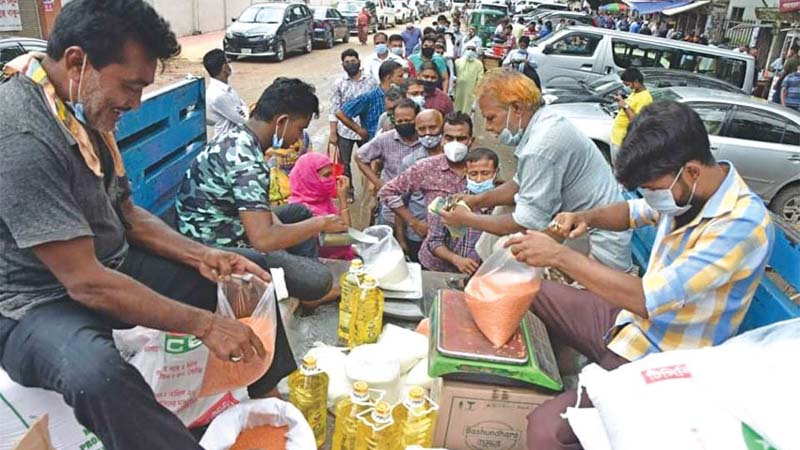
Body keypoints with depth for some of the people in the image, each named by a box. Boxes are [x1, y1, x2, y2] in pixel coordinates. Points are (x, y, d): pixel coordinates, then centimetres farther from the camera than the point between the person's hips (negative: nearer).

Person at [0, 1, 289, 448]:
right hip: (38, 303, -8)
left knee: (251, 265, 6)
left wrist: (200, 256, -6)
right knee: (98, 375, -42)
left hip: (111, 266, 9)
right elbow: (85, 281, -29)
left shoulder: (87, 108, -1)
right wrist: (203, 323, -24)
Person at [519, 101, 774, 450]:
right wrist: (587, 217, -5)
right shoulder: (688, 190, -4)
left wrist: (559, 256, -29)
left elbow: (647, 299, -33)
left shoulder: (743, 224, -28)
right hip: (629, 321, 9)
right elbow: (633, 213, 17)